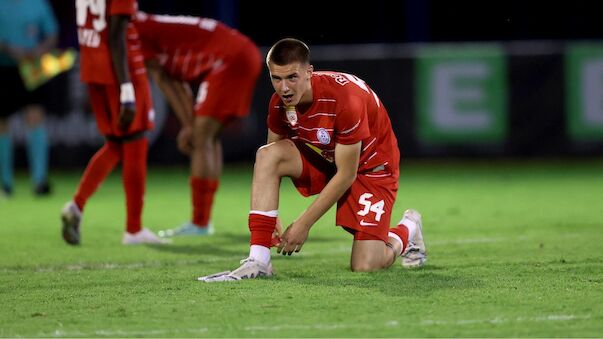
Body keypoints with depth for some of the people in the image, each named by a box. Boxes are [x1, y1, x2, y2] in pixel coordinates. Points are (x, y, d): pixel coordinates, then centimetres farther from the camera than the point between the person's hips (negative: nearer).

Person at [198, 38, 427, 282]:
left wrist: (303, 224, -25)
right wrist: (271, 219, -14)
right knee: (266, 154, -25)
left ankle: (407, 230, 21)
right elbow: (273, 159, -2)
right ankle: (258, 261, -27)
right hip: (322, 159, 5)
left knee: (364, 266, -15)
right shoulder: (280, 103, -15)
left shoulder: (344, 97, -34)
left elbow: (346, 175, -28)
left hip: (370, 166, -5)